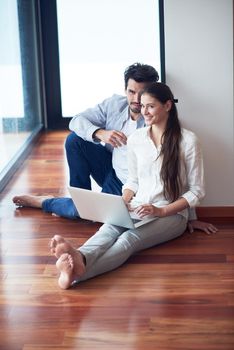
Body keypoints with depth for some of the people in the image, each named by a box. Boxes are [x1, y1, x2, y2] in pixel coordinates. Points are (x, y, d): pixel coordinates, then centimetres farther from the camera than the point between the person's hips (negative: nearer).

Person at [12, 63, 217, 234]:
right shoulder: (114, 104, -9)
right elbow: (76, 121, -7)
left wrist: (191, 217, -22)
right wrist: (100, 133, -30)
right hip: (110, 170, 5)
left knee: (80, 211, -21)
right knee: (75, 140, -13)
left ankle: (44, 202, 12)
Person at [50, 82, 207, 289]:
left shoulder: (187, 140, -4)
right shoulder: (135, 138, 10)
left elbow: (197, 192, -3)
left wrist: (161, 211, -15)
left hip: (172, 214, -4)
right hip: (136, 209, 4)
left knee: (129, 239, -35)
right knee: (108, 229, -32)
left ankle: (78, 271, -64)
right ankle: (78, 258, -66)